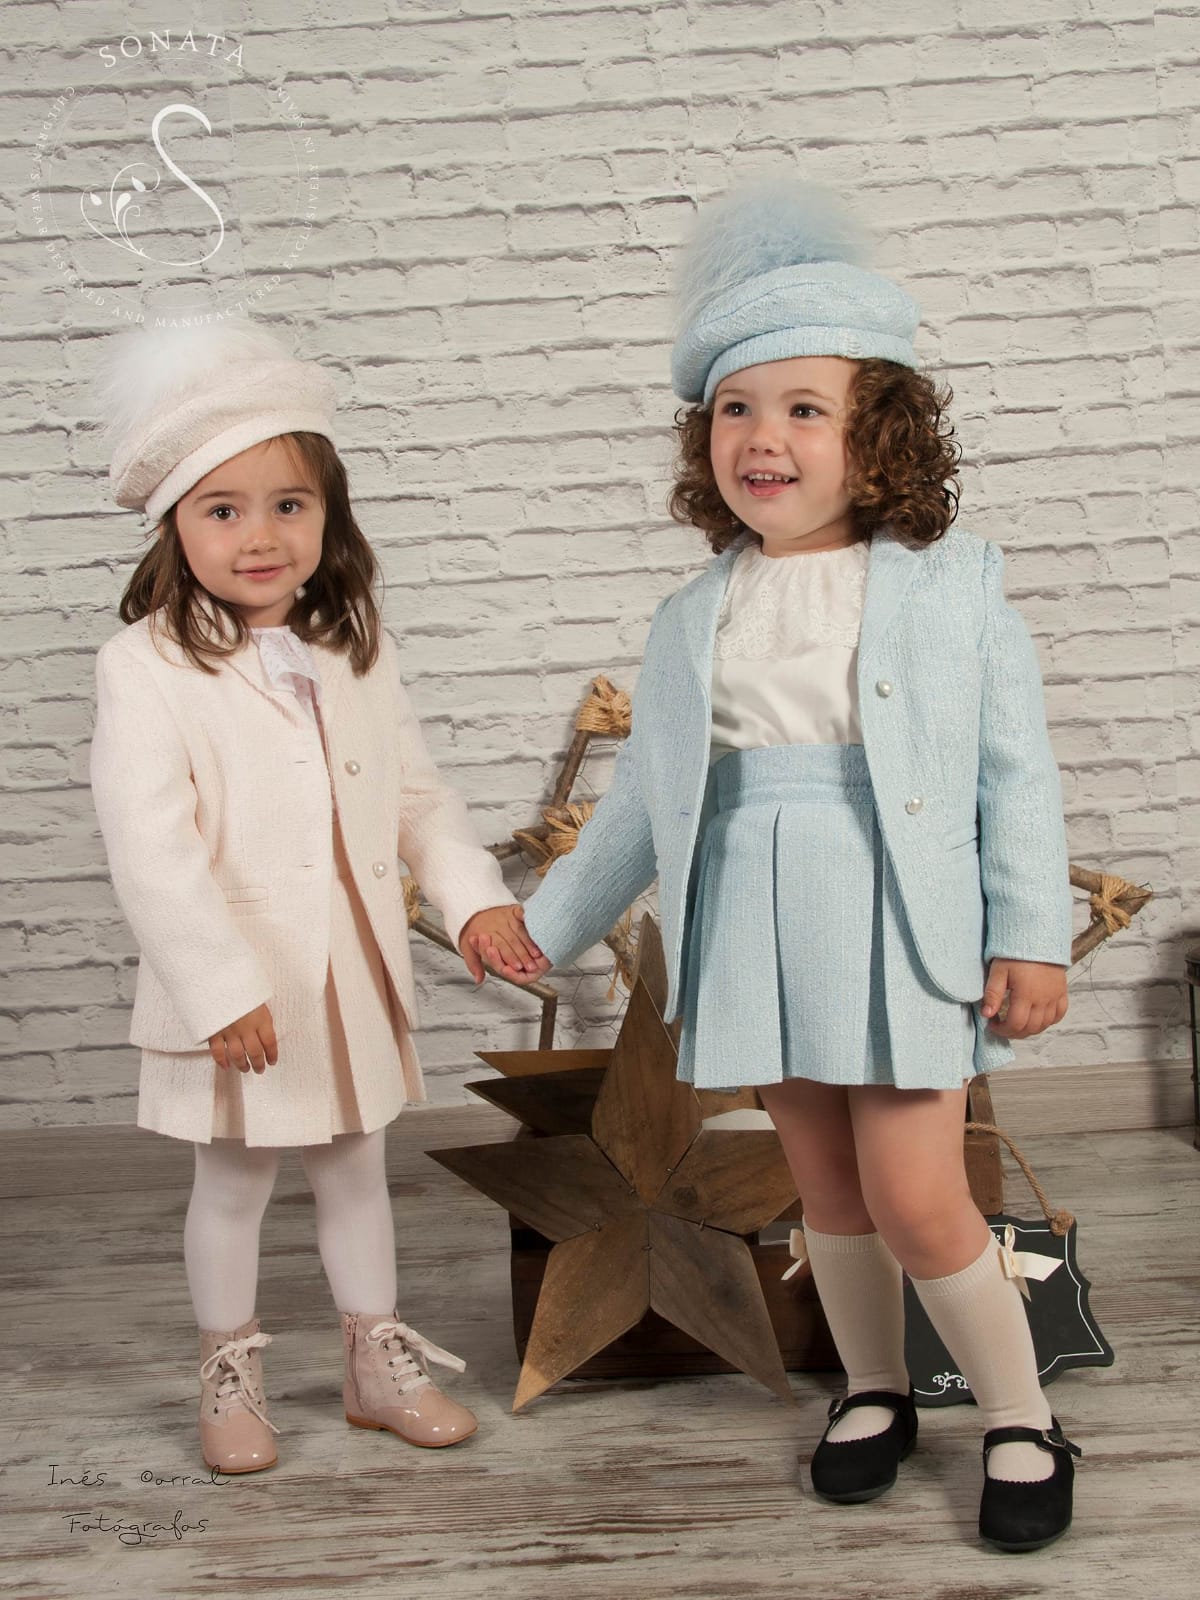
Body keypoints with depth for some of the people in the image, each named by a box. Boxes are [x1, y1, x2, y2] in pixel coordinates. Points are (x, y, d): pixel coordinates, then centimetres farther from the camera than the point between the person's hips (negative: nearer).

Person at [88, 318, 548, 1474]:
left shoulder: (354, 654, 3)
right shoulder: (149, 669, -15)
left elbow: (417, 794, 9)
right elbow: (150, 848, -20)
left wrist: (476, 898, -4)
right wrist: (220, 986, -24)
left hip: (354, 976, 5)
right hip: (232, 996, -5)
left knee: (354, 1165, 19)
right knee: (232, 1180, 12)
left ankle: (378, 1362, 35)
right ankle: (230, 1378, 32)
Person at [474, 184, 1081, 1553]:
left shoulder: (950, 583, -1)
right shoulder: (694, 620, 8)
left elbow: (1014, 769, -1)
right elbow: (644, 801, 15)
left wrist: (1032, 935, -6)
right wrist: (546, 923, 18)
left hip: (900, 921, -3)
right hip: (756, 926, 4)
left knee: (914, 1196, -5)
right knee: (827, 1188, 13)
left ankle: (1021, 1417, 18)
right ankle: (873, 1390, 36)